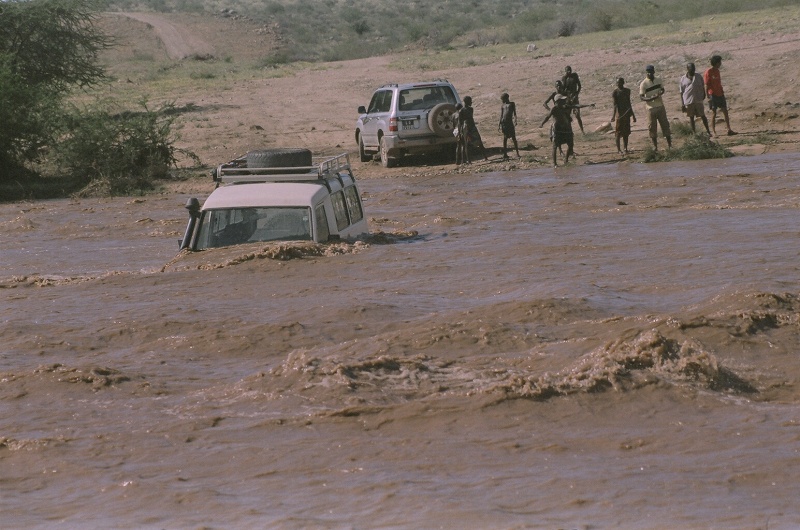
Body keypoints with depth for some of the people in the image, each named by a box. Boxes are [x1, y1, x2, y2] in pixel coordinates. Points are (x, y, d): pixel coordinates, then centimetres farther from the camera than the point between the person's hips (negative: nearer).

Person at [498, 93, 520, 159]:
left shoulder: (512, 104, 9)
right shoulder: (502, 106, 13)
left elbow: (514, 113, 4)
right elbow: (501, 116, 12)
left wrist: (515, 120, -13)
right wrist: (499, 125, 6)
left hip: (510, 122, -1)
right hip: (504, 123, 1)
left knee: (514, 138, 0)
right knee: (505, 139, 3)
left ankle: (517, 154, 2)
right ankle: (505, 154, 5)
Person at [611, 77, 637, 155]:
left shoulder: (627, 91, 11)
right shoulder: (615, 92, -5)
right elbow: (615, 104, -14)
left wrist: (632, 114, 20)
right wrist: (614, 114, -26)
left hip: (626, 113, 5)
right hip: (619, 113, -5)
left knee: (626, 132, 8)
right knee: (618, 132, -3)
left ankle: (626, 149, 14)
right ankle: (619, 150, 0)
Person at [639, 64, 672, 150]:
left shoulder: (658, 80, 4)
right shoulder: (644, 84, -10)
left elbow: (662, 89, 17)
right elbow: (641, 97, -12)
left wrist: (660, 92, -8)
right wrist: (650, 99, -28)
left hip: (660, 106, 4)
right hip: (651, 107, -4)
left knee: (665, 124, 7)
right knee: (652, 127, 0)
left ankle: (669, 143, 16)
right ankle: (655, 145, 10)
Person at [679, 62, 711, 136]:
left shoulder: (698, 76, 5)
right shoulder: (683, 79, 2)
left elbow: (702, 87, 14)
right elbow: (682, 92, 4)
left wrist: (704, 94, -3)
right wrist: (682, 104, 1)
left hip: (698, 100, 0)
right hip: (688, 101, 0)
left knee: (702, 116, 2)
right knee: (691, 117, 8)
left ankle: (708, 131, 10)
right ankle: (694, 132, 16)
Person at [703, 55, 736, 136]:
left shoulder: (717, 71, 10)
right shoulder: (708, 72, -13)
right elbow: (706, 85, -13)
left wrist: (722, 92, 18)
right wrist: (708, 96, -15)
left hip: (720, 95, 7)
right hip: (713, 95, -7)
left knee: (725, 111, 6)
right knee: (713, 113, -1)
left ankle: (729, 130, 10)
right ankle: (714, 132, 4)